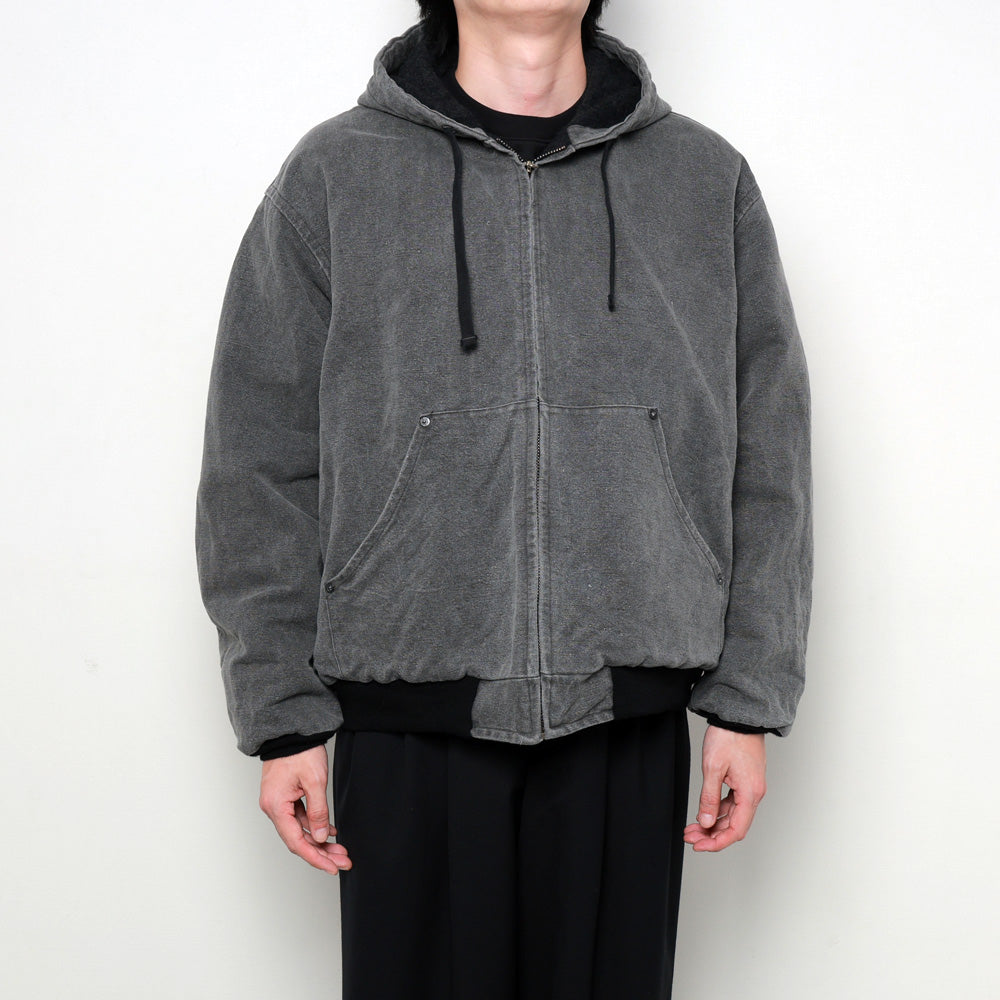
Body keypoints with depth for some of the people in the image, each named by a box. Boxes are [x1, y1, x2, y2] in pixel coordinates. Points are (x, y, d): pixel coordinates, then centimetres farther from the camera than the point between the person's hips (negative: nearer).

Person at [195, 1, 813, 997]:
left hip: (630, 724, 1)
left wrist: (750, 702, 4)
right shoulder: (333, 176, 2)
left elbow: (764, 466, 7)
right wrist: (283, 716, -2)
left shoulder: (711, 179, 7)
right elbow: (261, 468, 2)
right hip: (407, 722, -1)